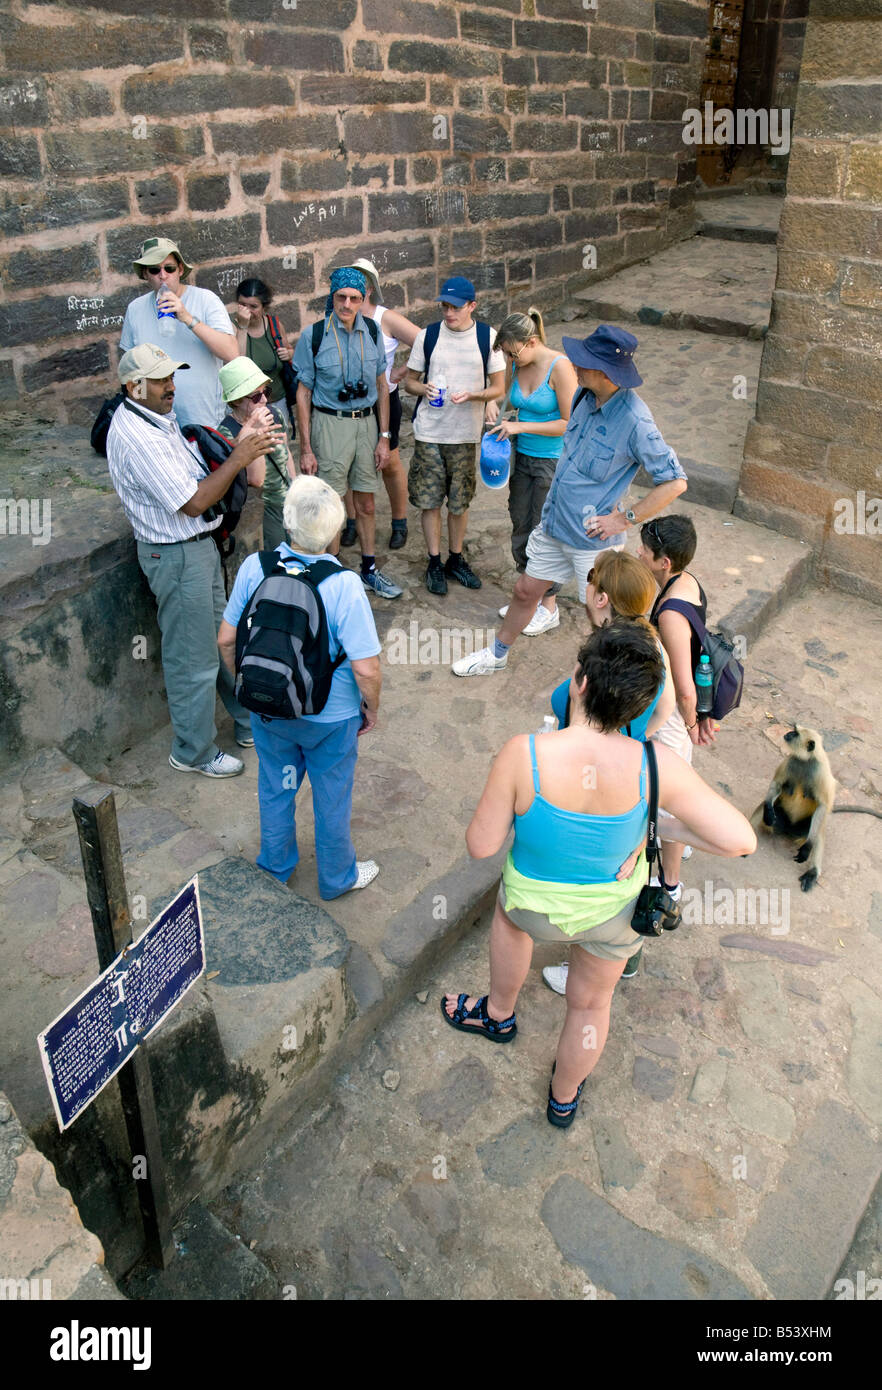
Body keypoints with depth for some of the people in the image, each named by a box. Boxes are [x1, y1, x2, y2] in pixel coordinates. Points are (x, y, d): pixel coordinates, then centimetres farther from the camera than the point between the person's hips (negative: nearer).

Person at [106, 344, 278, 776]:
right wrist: (239, 456, -23)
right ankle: (194, 752, 20)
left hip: (200, 543, 10)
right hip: (176, 556, -10)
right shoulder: (136, 437, -24)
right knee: (193, 660, 3)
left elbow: (198, 480, 14)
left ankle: (248, 722, 36)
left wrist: (242, 449, 1)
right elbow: (194, 502, -25)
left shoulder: (158, 417, 8)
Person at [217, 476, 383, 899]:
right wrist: (372, 707, -5)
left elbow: (227, 640, -6)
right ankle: (337, 877, 42)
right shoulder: (344, 585, -27)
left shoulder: (254, 567, -16)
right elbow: (366, 668, -25)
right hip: (330, 716, -3)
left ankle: (276, 868, 48)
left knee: (275, 789, 25)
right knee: (331, 797, 20)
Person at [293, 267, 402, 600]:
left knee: (365, 503, 12)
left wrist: (384, 437, 6)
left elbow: (381, 385, 10)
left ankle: (369, 569, 27)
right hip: (330, 424, -4)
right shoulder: (314, 336, -8)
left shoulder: (371, 331, 3)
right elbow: (303, 393, -5)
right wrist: (306, 449, -8)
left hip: (367, 423, 4)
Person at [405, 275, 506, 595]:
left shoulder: (487, 337, -2)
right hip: (429, 432, 0)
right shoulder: (428, 335, 0)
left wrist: (472, 395, -19)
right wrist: (424, 389, -16)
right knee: (429, 500, 3)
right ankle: (435, 563, 17)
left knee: (460, 501, 10)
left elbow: (498, 388, 0)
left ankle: (456, 559, 27)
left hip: (466, 434, 0)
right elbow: (411, 380, 8)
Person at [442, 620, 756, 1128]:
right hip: (617, 909, 1)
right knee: (591, 1002, 30)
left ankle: (499, 1013, 59)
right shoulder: (655, 765, -30)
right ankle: (564, 1097, 57)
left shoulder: (524, 754, -34)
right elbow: (741, 840, -25)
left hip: (539, 907, 0)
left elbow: (481, 845, -23)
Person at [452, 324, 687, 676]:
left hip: (593, 539, -7)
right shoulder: (584, 396, -2)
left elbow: (674, 481, -19)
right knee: (525, 590, 19)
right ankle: (497, 654, 40)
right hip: (555, 522, 7)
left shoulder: (634, 420, -24)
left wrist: (626, 519, -17)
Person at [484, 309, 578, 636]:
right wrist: (491, 402, -2)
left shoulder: (559, 366, -18)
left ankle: (549, 609, 16)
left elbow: (570, 423, -20)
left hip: (554, 462, -7)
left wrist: (521, 426, -21)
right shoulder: (517, 366, 1)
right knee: (520, 528, 14)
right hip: (523, 458, 7)